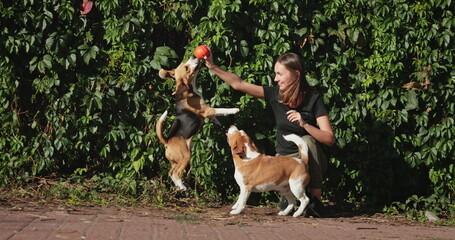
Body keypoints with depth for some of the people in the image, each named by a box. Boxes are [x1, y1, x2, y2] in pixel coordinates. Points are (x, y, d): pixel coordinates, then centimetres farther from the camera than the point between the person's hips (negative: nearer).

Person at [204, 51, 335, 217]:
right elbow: (238, 84, -4)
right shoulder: (275, 95, -3)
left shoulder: (313, 99, -14)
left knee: (306, 141, -35)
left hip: (310, 160, -2)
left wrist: (304, 124, -33)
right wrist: (213, 67, -12)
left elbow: (329, 139, -20)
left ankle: (316, 199, -25)